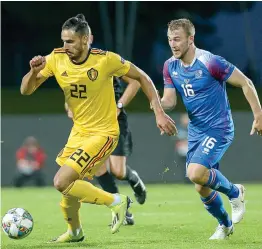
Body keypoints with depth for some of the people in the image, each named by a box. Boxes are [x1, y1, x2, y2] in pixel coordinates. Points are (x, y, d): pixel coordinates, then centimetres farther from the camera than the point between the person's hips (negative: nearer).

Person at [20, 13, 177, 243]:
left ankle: (115, 201, -1)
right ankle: (74, 232, 43)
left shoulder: (105, 59, -21)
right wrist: (34, 71, -26)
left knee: (61, 183, -19)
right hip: (78, 131, 6)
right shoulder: (56, 59, -8)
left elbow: (142, 78, -8)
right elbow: (26, 90, -5)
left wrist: (159, 114, -12)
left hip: (103, 134, -6)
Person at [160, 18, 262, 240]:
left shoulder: (210, 62, -19)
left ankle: (235, 192, 3)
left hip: (219, 129, -7)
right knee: (202, 187, 8)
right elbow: (170, 101, 5)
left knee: (196, 173, -26)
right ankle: (225, 224, 34)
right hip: (196, 131, 7)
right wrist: (158, 104, -19)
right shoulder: (170, 66, 1)